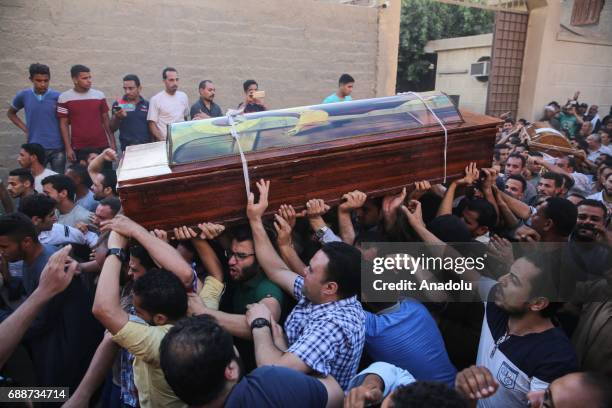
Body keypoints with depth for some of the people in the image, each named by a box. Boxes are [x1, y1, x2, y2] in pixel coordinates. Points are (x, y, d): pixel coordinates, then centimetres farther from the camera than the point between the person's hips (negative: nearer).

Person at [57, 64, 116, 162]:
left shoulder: (99, 95, 4)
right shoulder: (64, 98, -1)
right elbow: (64, 124, 1)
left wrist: (112, 142, 4)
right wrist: (68, 148, -5)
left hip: (102, 146, 2)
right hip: (78, 148, -2)